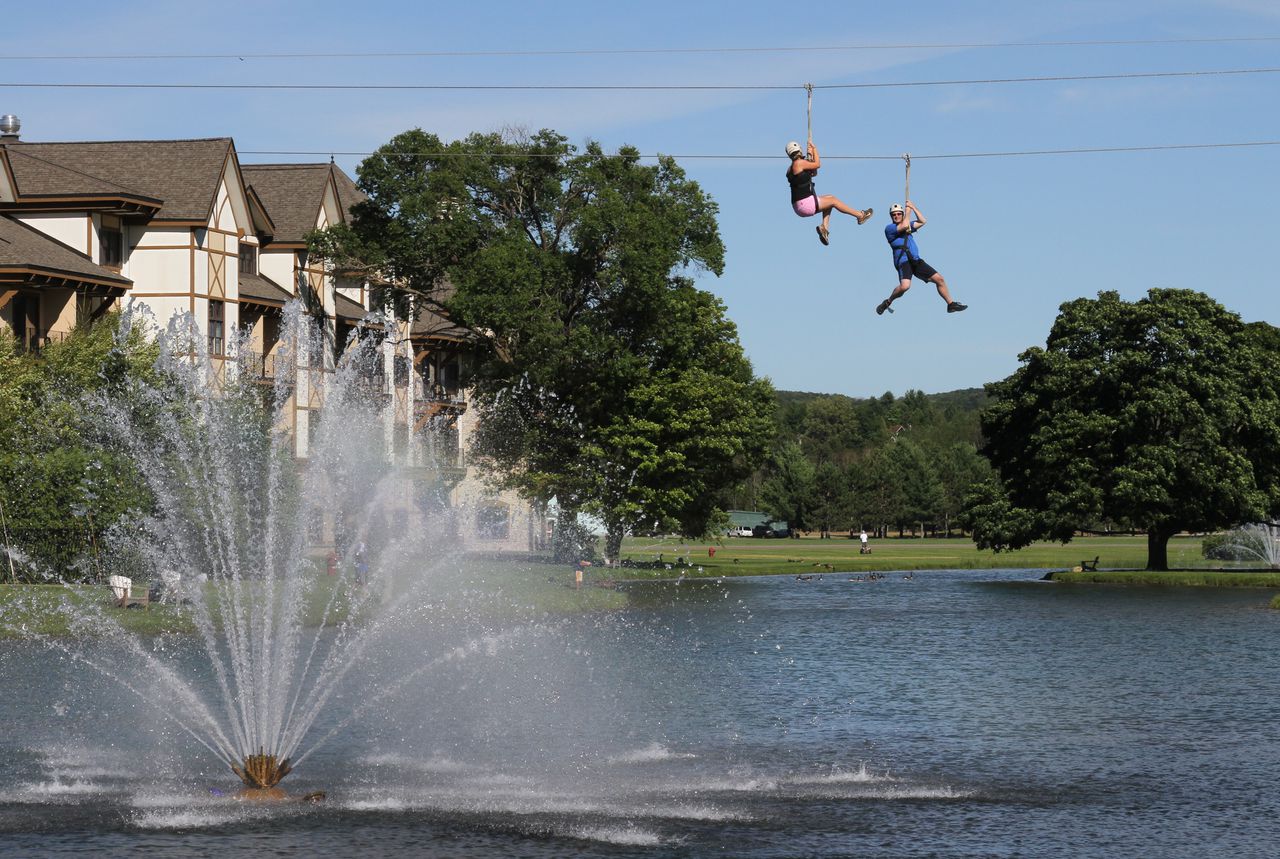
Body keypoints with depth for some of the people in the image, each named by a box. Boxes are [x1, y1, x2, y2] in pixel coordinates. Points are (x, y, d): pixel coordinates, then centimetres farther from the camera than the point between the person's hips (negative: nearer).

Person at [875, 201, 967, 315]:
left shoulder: (908, 225, 23)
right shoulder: (889, 228, 0)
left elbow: (922, 222, 19)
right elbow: (904, 225, -15)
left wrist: (913, 207, 14)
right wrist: (908, 212, -1)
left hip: (916, 261, 7)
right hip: (903, 261, -7)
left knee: (939, 279, 4)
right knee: (904, 286, -32)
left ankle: (951, 304, 16)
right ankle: (887, 302, -10)